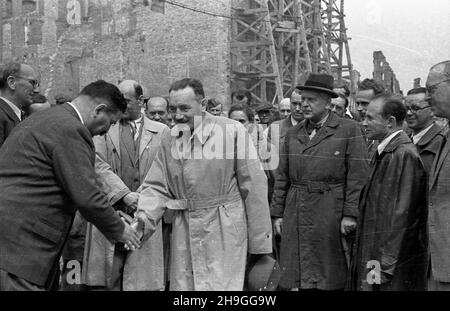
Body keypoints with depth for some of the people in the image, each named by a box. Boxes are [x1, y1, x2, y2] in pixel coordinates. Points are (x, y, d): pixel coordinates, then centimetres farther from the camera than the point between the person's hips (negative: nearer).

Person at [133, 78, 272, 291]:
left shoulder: (233, 130, -8)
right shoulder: (170, 140, 7)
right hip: (183, 235, 5)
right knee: (181, 286, 12)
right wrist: (144, 216, -13)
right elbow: (157, 187, 8)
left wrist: (260, 243, -7)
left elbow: (253, 186, -8)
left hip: (224, 233, -4)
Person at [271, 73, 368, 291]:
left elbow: (357, 175, -7)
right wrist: (277, 213, 7)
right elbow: (282, 177, 13)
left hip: (331, 215, -4)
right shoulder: (293, 134, 12)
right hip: (296, 214, 4)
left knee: (331, 279, 4)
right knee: (300, 276, 8)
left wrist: (350, 214, -13)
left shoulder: (349, 130, -2)